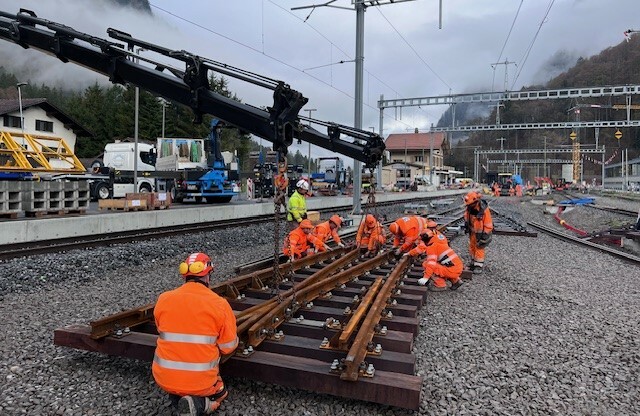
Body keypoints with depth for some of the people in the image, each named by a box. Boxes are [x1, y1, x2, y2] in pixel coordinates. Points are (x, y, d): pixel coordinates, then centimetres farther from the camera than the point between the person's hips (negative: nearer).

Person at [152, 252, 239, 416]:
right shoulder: (219, 304, -15)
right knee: (219, 393, 28)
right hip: (201, 382, -3)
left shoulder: (163, 299, -7)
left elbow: (163, 333, 10)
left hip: (164, 379, 4)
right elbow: (228, 347, -6)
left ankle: (176, 398, 5)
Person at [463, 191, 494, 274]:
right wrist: (466, 226, 11)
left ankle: (479, 266, 15)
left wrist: (484, 237, -21)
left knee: (479, 248, 1)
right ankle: (473, 263, 33)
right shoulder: (470, 207, -13)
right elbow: (467, 216, 10)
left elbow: (488, 225, -24)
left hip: (481, 233, -7)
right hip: (473, 231, 7)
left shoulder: (484, 210, -31)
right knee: (472, 247, 17)